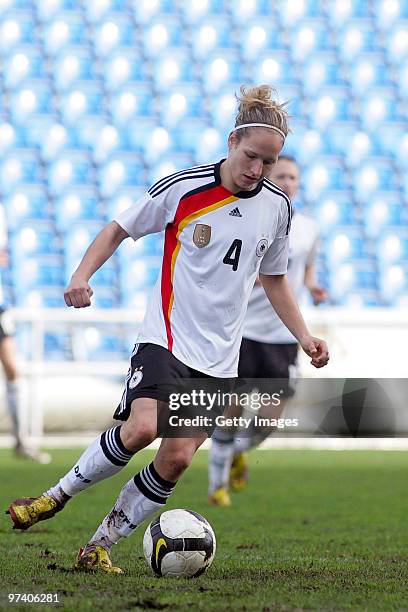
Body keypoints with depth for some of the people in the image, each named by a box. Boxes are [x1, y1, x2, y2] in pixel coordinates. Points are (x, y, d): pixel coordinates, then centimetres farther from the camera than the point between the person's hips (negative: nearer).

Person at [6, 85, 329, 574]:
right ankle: (59, 494, -5)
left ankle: (100, 546, 6)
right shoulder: (184, 187, -7)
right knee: (143, 427, -26)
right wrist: (82, 275, -13)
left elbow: (274, 278, 20)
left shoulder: (276, 207, 6)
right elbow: (119, 229, 3)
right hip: (166, 336, -4)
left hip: (219, 356, 4)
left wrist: (305, 337, 12)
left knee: (177, 457, -7)